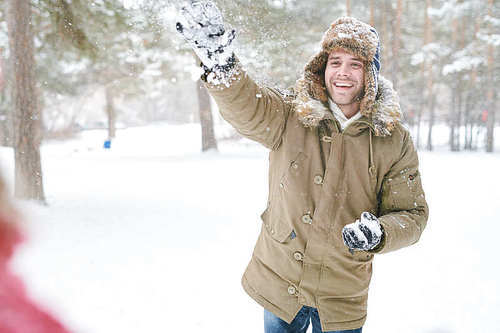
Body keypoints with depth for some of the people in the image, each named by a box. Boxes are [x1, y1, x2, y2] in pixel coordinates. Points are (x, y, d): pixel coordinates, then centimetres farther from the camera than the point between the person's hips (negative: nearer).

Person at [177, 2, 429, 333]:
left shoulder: (394, 141, -7)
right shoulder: (289, 116, -6)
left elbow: (413, 213, -4)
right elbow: (244, 106, -22)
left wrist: (378, 233, -25)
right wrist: (219, 61, -42)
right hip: (278, 280, 1)